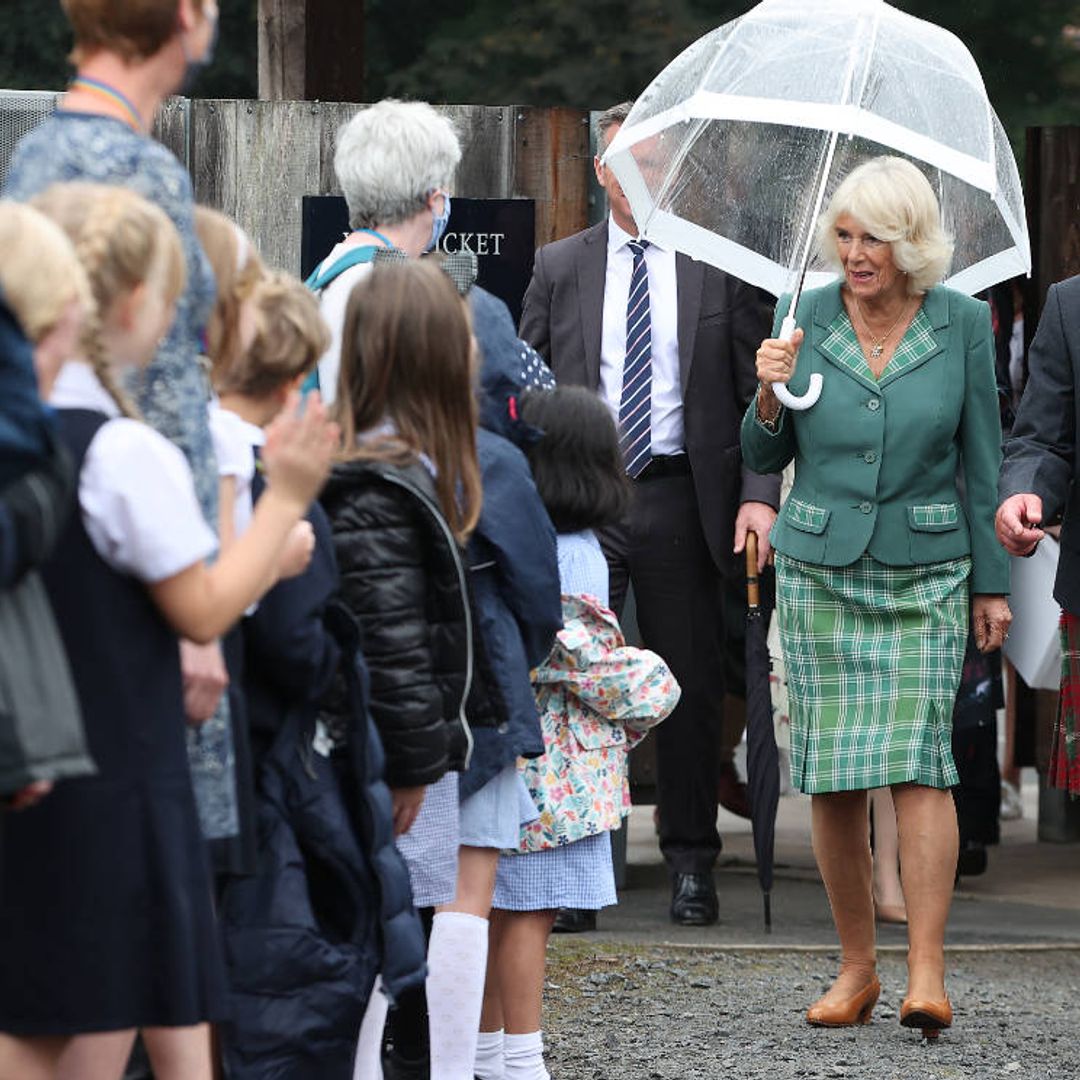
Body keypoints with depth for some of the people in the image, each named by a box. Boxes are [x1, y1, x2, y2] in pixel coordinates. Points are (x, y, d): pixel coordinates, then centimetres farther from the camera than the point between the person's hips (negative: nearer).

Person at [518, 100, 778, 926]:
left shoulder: (720, 267, 4)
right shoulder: (560, 268, 9)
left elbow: (758, 394, 2)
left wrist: (760, 495, -10)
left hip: (680, 499, -1)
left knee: (692, 686, 6)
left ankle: (692, 863, 16)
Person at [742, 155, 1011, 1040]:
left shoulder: (963, 324, -3)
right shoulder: (805, 320, 0)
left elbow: (982, 459, 4)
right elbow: (765, 456, 8)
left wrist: (992, 584, 4)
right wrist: (769, 396, -13)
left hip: (924, 574, -2)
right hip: (819, 569, 2)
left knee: (919, 759, -13)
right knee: (832, 775, 2)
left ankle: (927, 975, -16)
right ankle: (856, 967, 14)